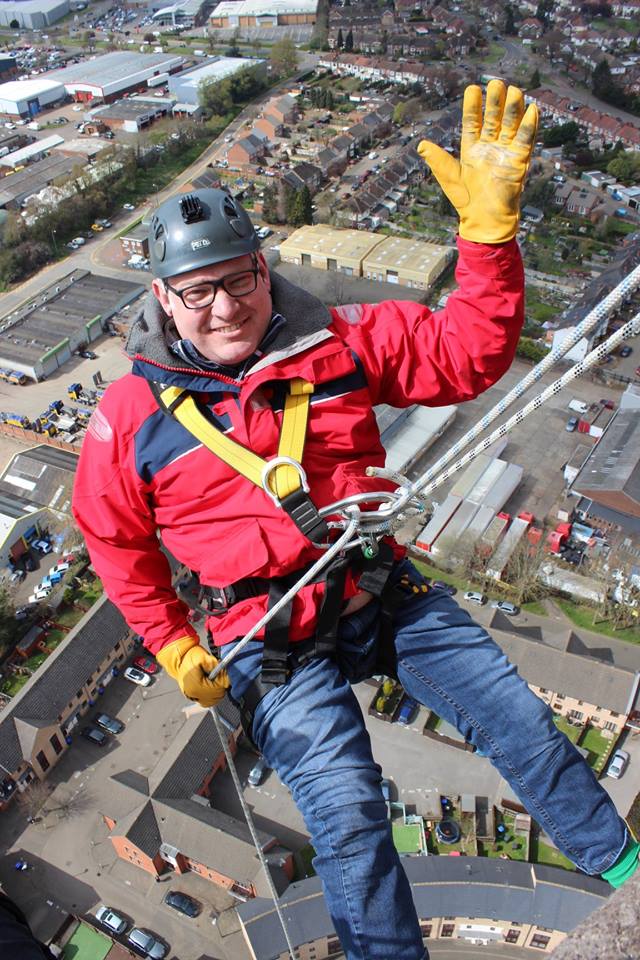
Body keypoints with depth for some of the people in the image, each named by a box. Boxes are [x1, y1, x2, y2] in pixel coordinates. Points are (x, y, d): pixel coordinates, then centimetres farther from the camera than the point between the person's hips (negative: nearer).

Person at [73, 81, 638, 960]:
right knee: (348, 809, -11)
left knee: (516, 714, 6)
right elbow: (116, 538, 8)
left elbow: (466, 351, -3)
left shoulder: (337, 342, -2)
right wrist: (173, 646, 7)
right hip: (275, 640, -2)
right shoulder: (132, 415, -5)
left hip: (386, 591, 3)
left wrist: (489, 220, -16)